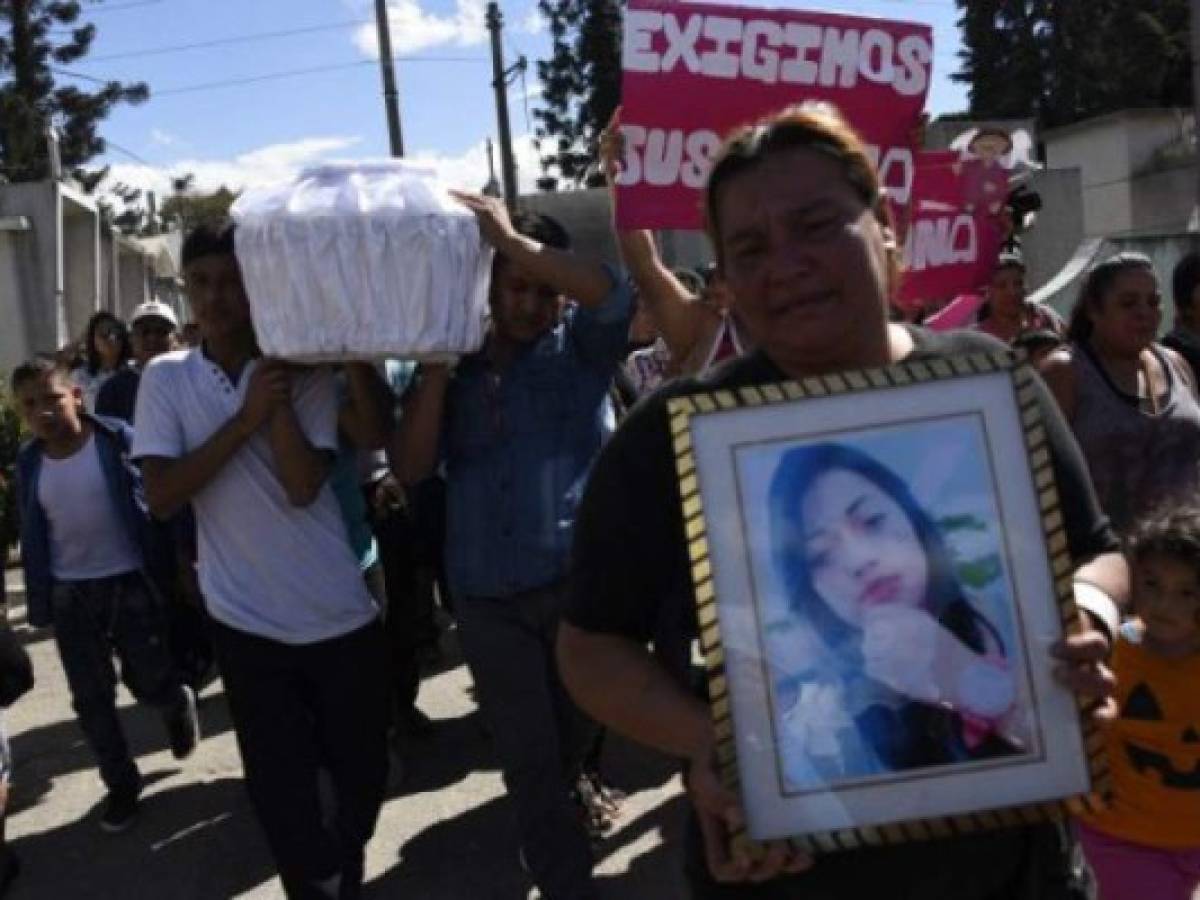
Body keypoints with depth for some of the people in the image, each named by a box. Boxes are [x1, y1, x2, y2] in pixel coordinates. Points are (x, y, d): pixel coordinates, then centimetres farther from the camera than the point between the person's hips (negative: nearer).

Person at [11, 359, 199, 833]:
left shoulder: (118, 439, -11)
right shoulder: (28, 462, 0)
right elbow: (31, 535, 7)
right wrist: (37, 599, 8)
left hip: (130, 583, -3)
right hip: (69, 596, 3)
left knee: (150, 683, 6)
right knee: (91, 698, 9)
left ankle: (179, 704, 42)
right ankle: (121, 783, 27)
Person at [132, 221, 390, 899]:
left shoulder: (305, 371, -5)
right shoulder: (166, 378, -1)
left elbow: (303, 486, -16)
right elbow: (161, 498, -11)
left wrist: (279, 394, -21)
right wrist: (246, 418, -17)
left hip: (340, 615, 1)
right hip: (247, 623, 0)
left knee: (364, 775, 17)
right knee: (281, 793, 7)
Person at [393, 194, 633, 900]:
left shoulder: (582, 346, 2)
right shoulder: (455, 369, 8)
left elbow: (614, 294, -20)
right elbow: (413, 467, -2)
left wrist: (509, 236, -20)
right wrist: (437, 360, -8)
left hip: (577, 578, -1)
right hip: (486, 595, 1)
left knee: (571, 740, 19)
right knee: (528, 759, 6)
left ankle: (568, 798, 49)